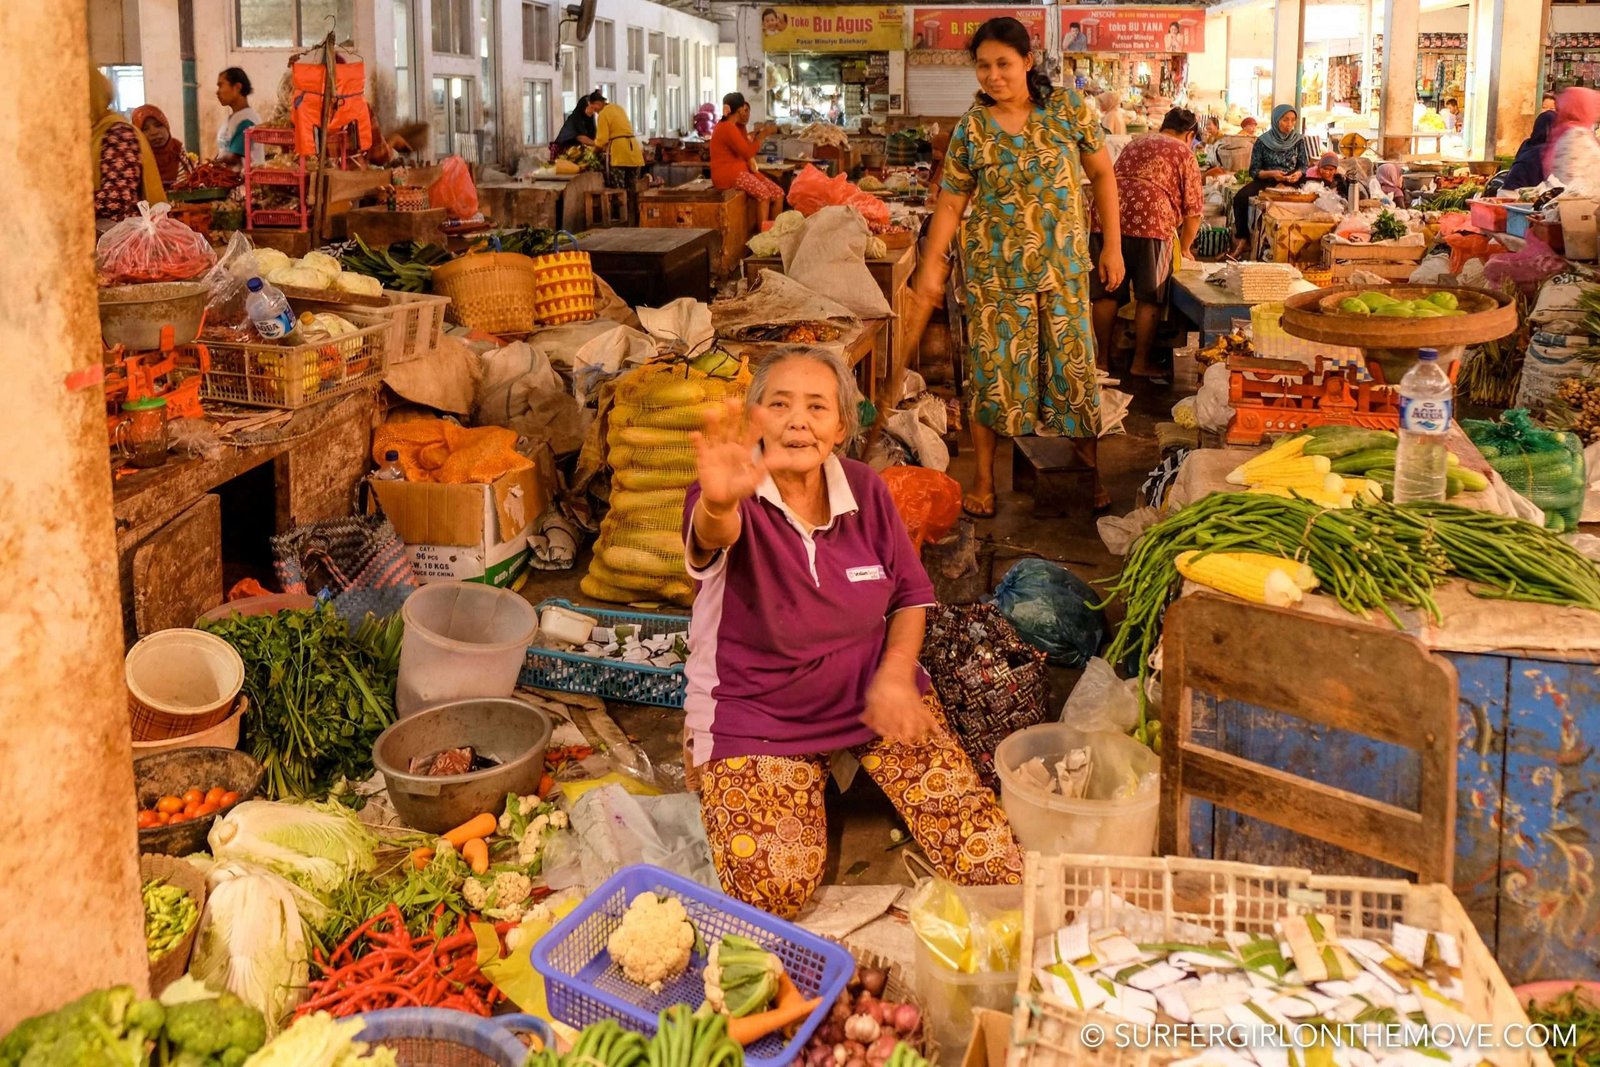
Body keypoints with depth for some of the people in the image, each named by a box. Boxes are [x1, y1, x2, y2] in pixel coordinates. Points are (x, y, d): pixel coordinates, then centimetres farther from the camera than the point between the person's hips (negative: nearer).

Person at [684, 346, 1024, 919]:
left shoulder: (865, 490, -5)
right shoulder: (741, 499, -19)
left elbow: (910, 594, 6)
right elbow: (714, 538, -44)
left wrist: (896, 674, -13)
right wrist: (718, 504, -69)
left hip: (873, 692, 3)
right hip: (758, 715, -2)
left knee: (992, 856, -9)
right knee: (773, 888, -17)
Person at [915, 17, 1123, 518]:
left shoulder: (1067, 108, -4)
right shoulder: (971, 128, -4)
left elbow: (1102, 174, 3)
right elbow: (951, 201, -1)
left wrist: (1112, 245, 1)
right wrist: (931, 265, -7)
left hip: (1064, 266, 0)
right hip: (995, 270, 0)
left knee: (1074, 365, 5)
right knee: (993, 369, 4)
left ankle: (1091, 468, 22)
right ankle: (984, 475, 17)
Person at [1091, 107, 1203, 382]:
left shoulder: (1136, 143, 29)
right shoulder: (1184, 153, 13)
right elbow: (1193, 210, 9)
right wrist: (1185, 248, 24)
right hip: (1150, 222, -5)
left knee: (1106, 294, 11)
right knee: (1149, 298, 6)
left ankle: (1103, 359, 18)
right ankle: (1140, 363, 11)